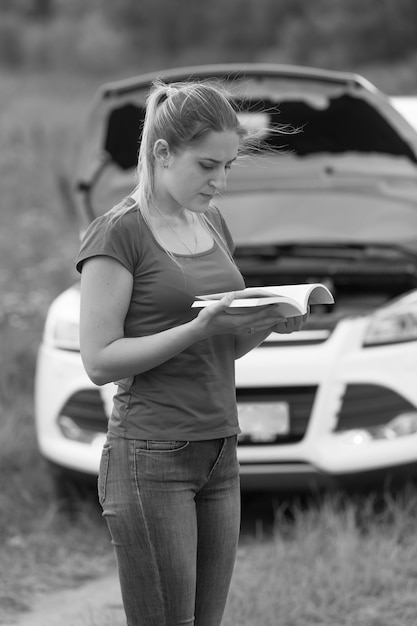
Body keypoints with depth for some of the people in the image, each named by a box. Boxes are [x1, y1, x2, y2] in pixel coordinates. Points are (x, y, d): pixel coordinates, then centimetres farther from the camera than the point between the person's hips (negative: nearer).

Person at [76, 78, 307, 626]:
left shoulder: (212, 223, 13)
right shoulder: (118, 232, -10)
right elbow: (99, 360, -14)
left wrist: (268, 323, -2)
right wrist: (198, 327, -22)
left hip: (219, 456, 7)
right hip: (151, 458, -7)